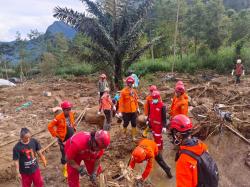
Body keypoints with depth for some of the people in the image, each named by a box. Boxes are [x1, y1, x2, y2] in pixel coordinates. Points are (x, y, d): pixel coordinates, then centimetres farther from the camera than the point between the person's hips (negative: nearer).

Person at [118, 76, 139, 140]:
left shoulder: (134, 91, 3)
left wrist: (137, 108, 13)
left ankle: (133, 136, 22)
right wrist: (120, 111, -16)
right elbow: (121, 102, -14)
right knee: (125, 123, 11)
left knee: (134, 124, 9)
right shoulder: (123, 91, -13)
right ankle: (124, 134, 37)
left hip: (133, 111, 4)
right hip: (126, 111, -4)